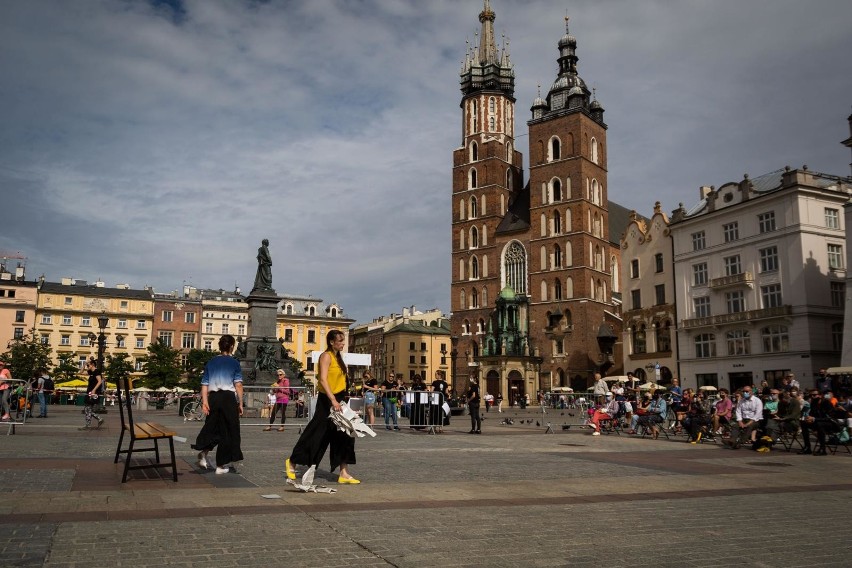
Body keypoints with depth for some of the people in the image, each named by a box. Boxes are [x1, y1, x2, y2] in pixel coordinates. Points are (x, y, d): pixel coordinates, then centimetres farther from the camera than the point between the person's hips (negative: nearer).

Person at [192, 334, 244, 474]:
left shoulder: (211, 362, 11)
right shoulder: (234, 363, 0)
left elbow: (204, 384, 3)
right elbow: (238, 384, -7)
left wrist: (204, 402, -1)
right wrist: (240, 403, -3)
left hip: (213, 397, 4)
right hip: (228, 397, -4)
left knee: (211, 427, 20)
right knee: (227, 431, 6)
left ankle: (203, 452, -2)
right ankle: (221, 465, 11)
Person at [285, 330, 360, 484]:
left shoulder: (338, 357, 14)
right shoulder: (326, 356, -12)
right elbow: (323, 379, -22)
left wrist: (341, 400, 17)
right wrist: (333, 400, -30)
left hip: (338, 400, 9)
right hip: (327, 401, -9)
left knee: (343, 436, 5)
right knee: (316, 434, -1)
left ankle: (344, 473, 7)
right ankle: (291, 461, 17)